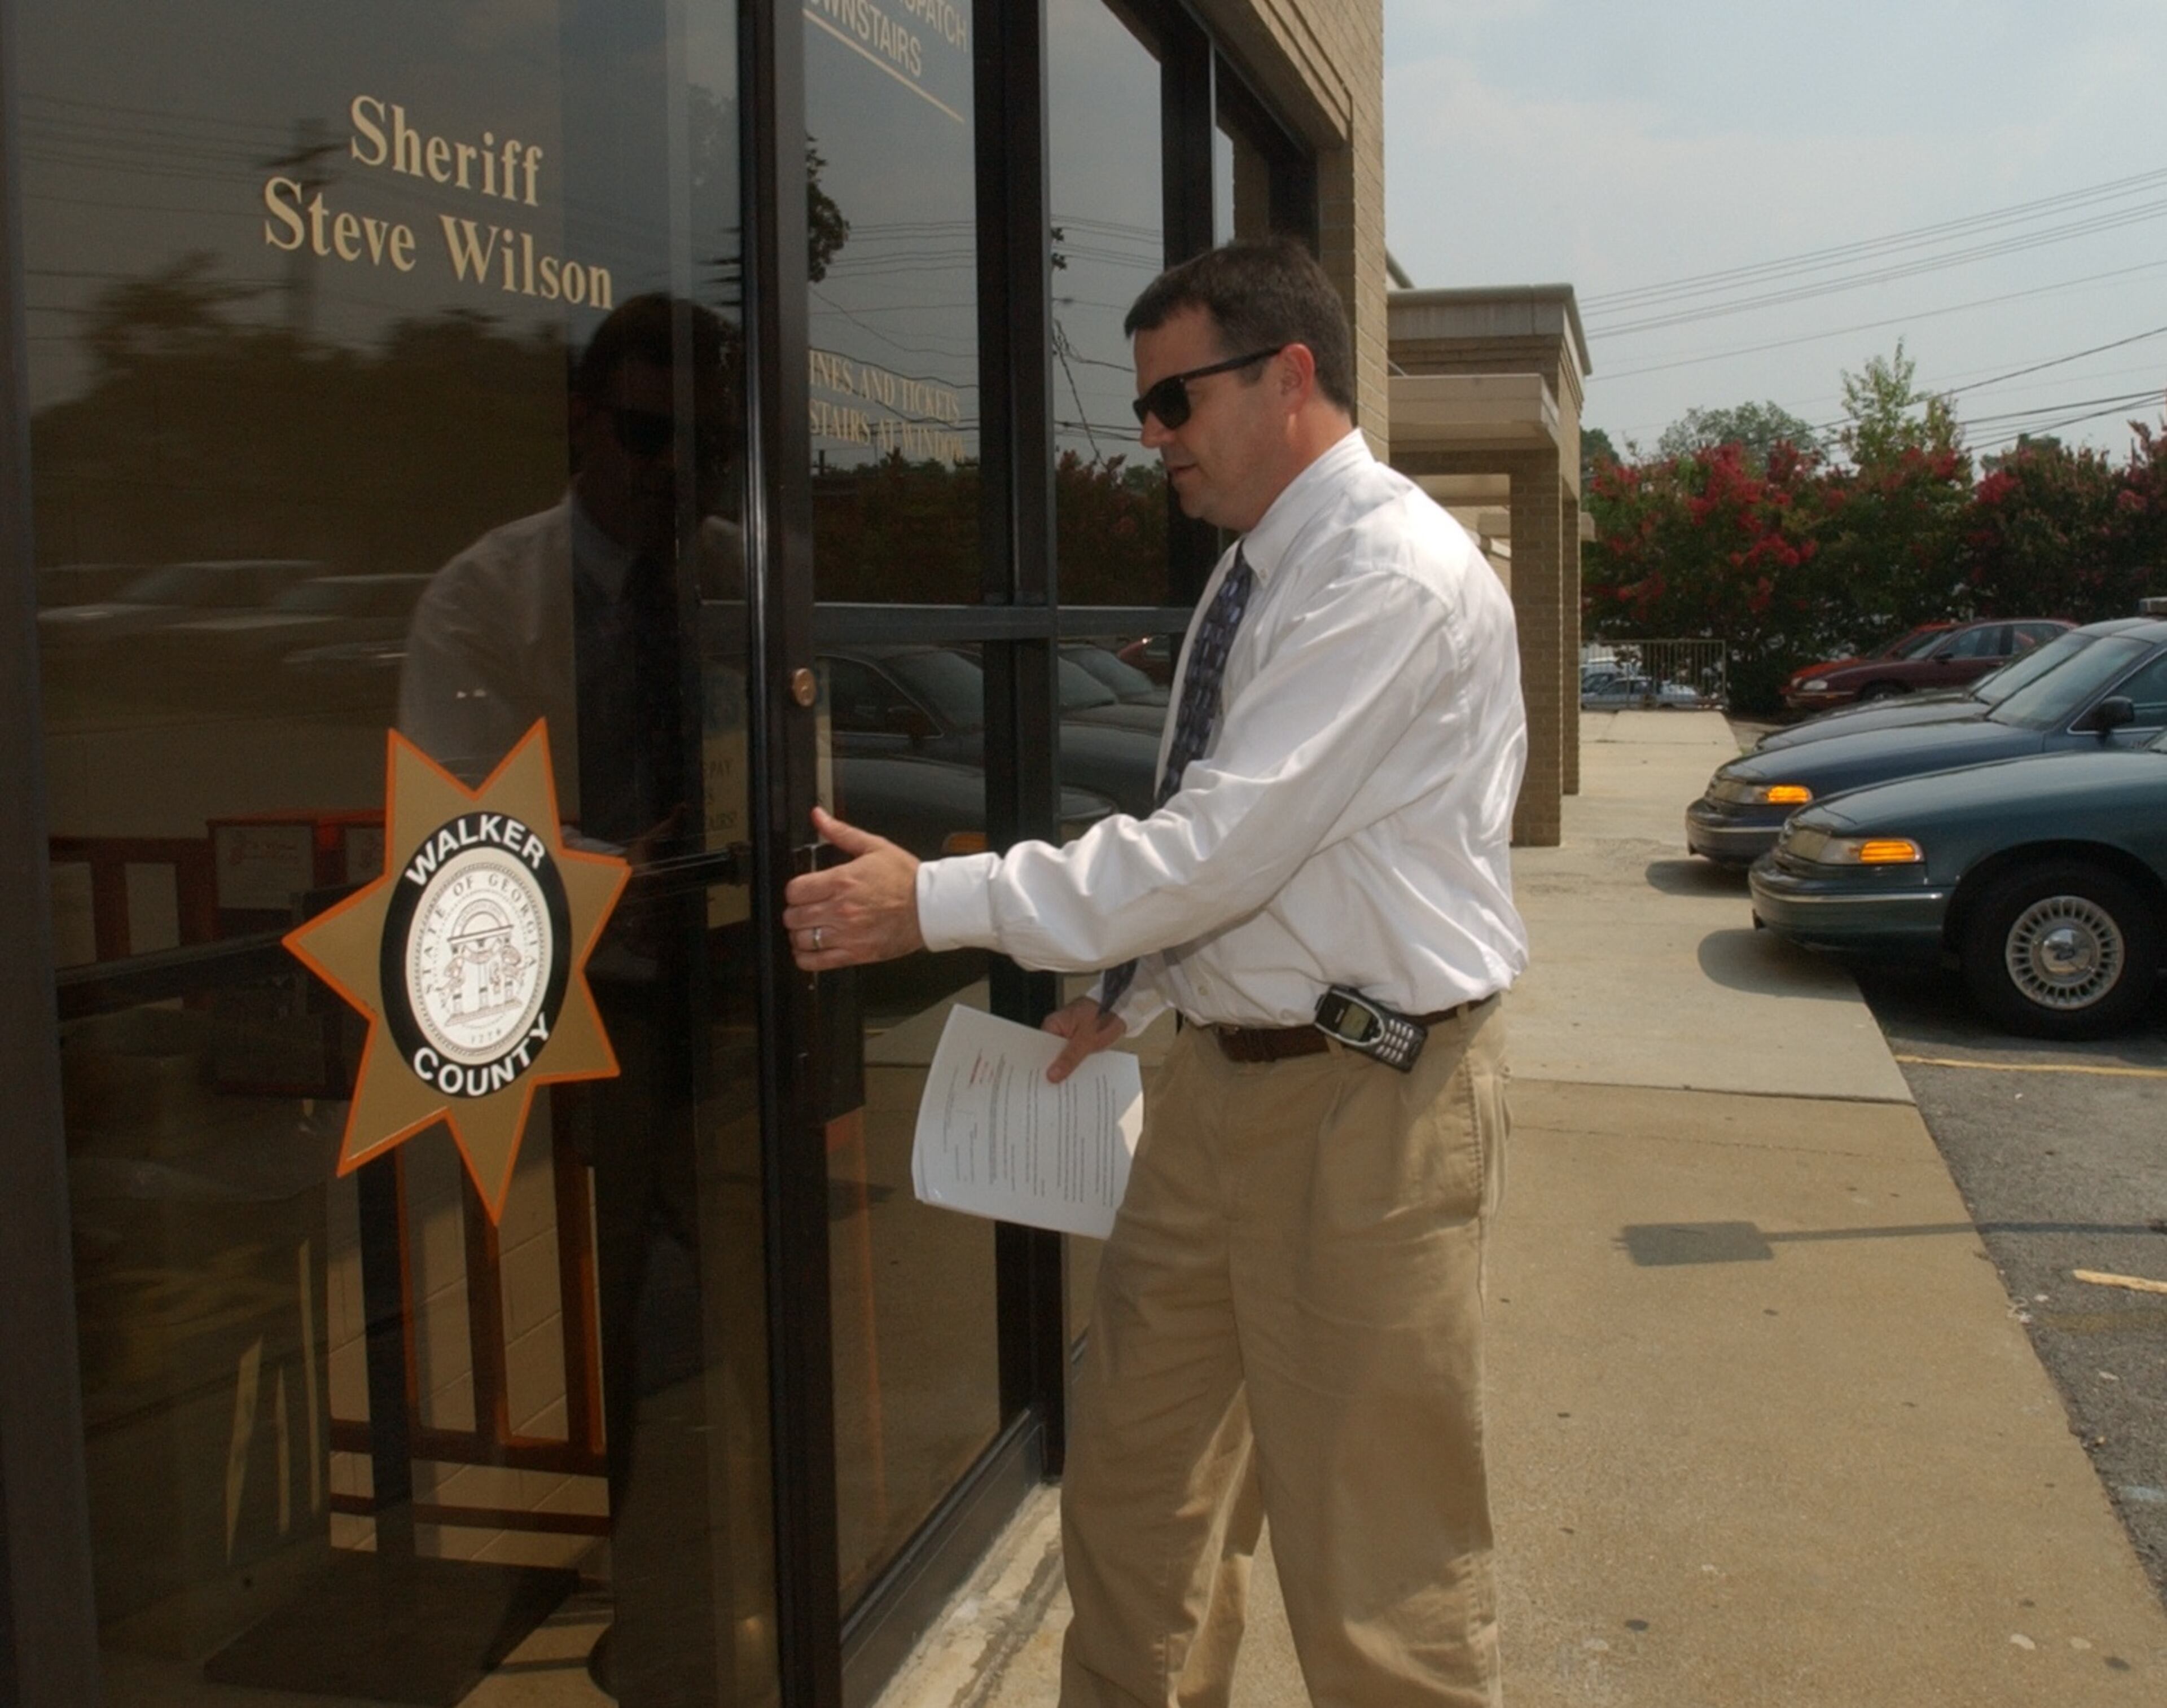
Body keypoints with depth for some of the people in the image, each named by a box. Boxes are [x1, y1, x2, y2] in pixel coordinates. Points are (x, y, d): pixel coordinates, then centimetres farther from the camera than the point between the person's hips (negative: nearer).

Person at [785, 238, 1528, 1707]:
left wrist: (939, 903, -21)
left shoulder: (1395, 577, -18)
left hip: (1369, 1102, -9)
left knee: (1374, 1544, 3)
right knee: (1137, 1474, 18)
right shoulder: (1253, 572, 11)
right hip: (1223, 1074, 9)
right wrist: (1130, 991, 13)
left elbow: (1224, 844, -24)